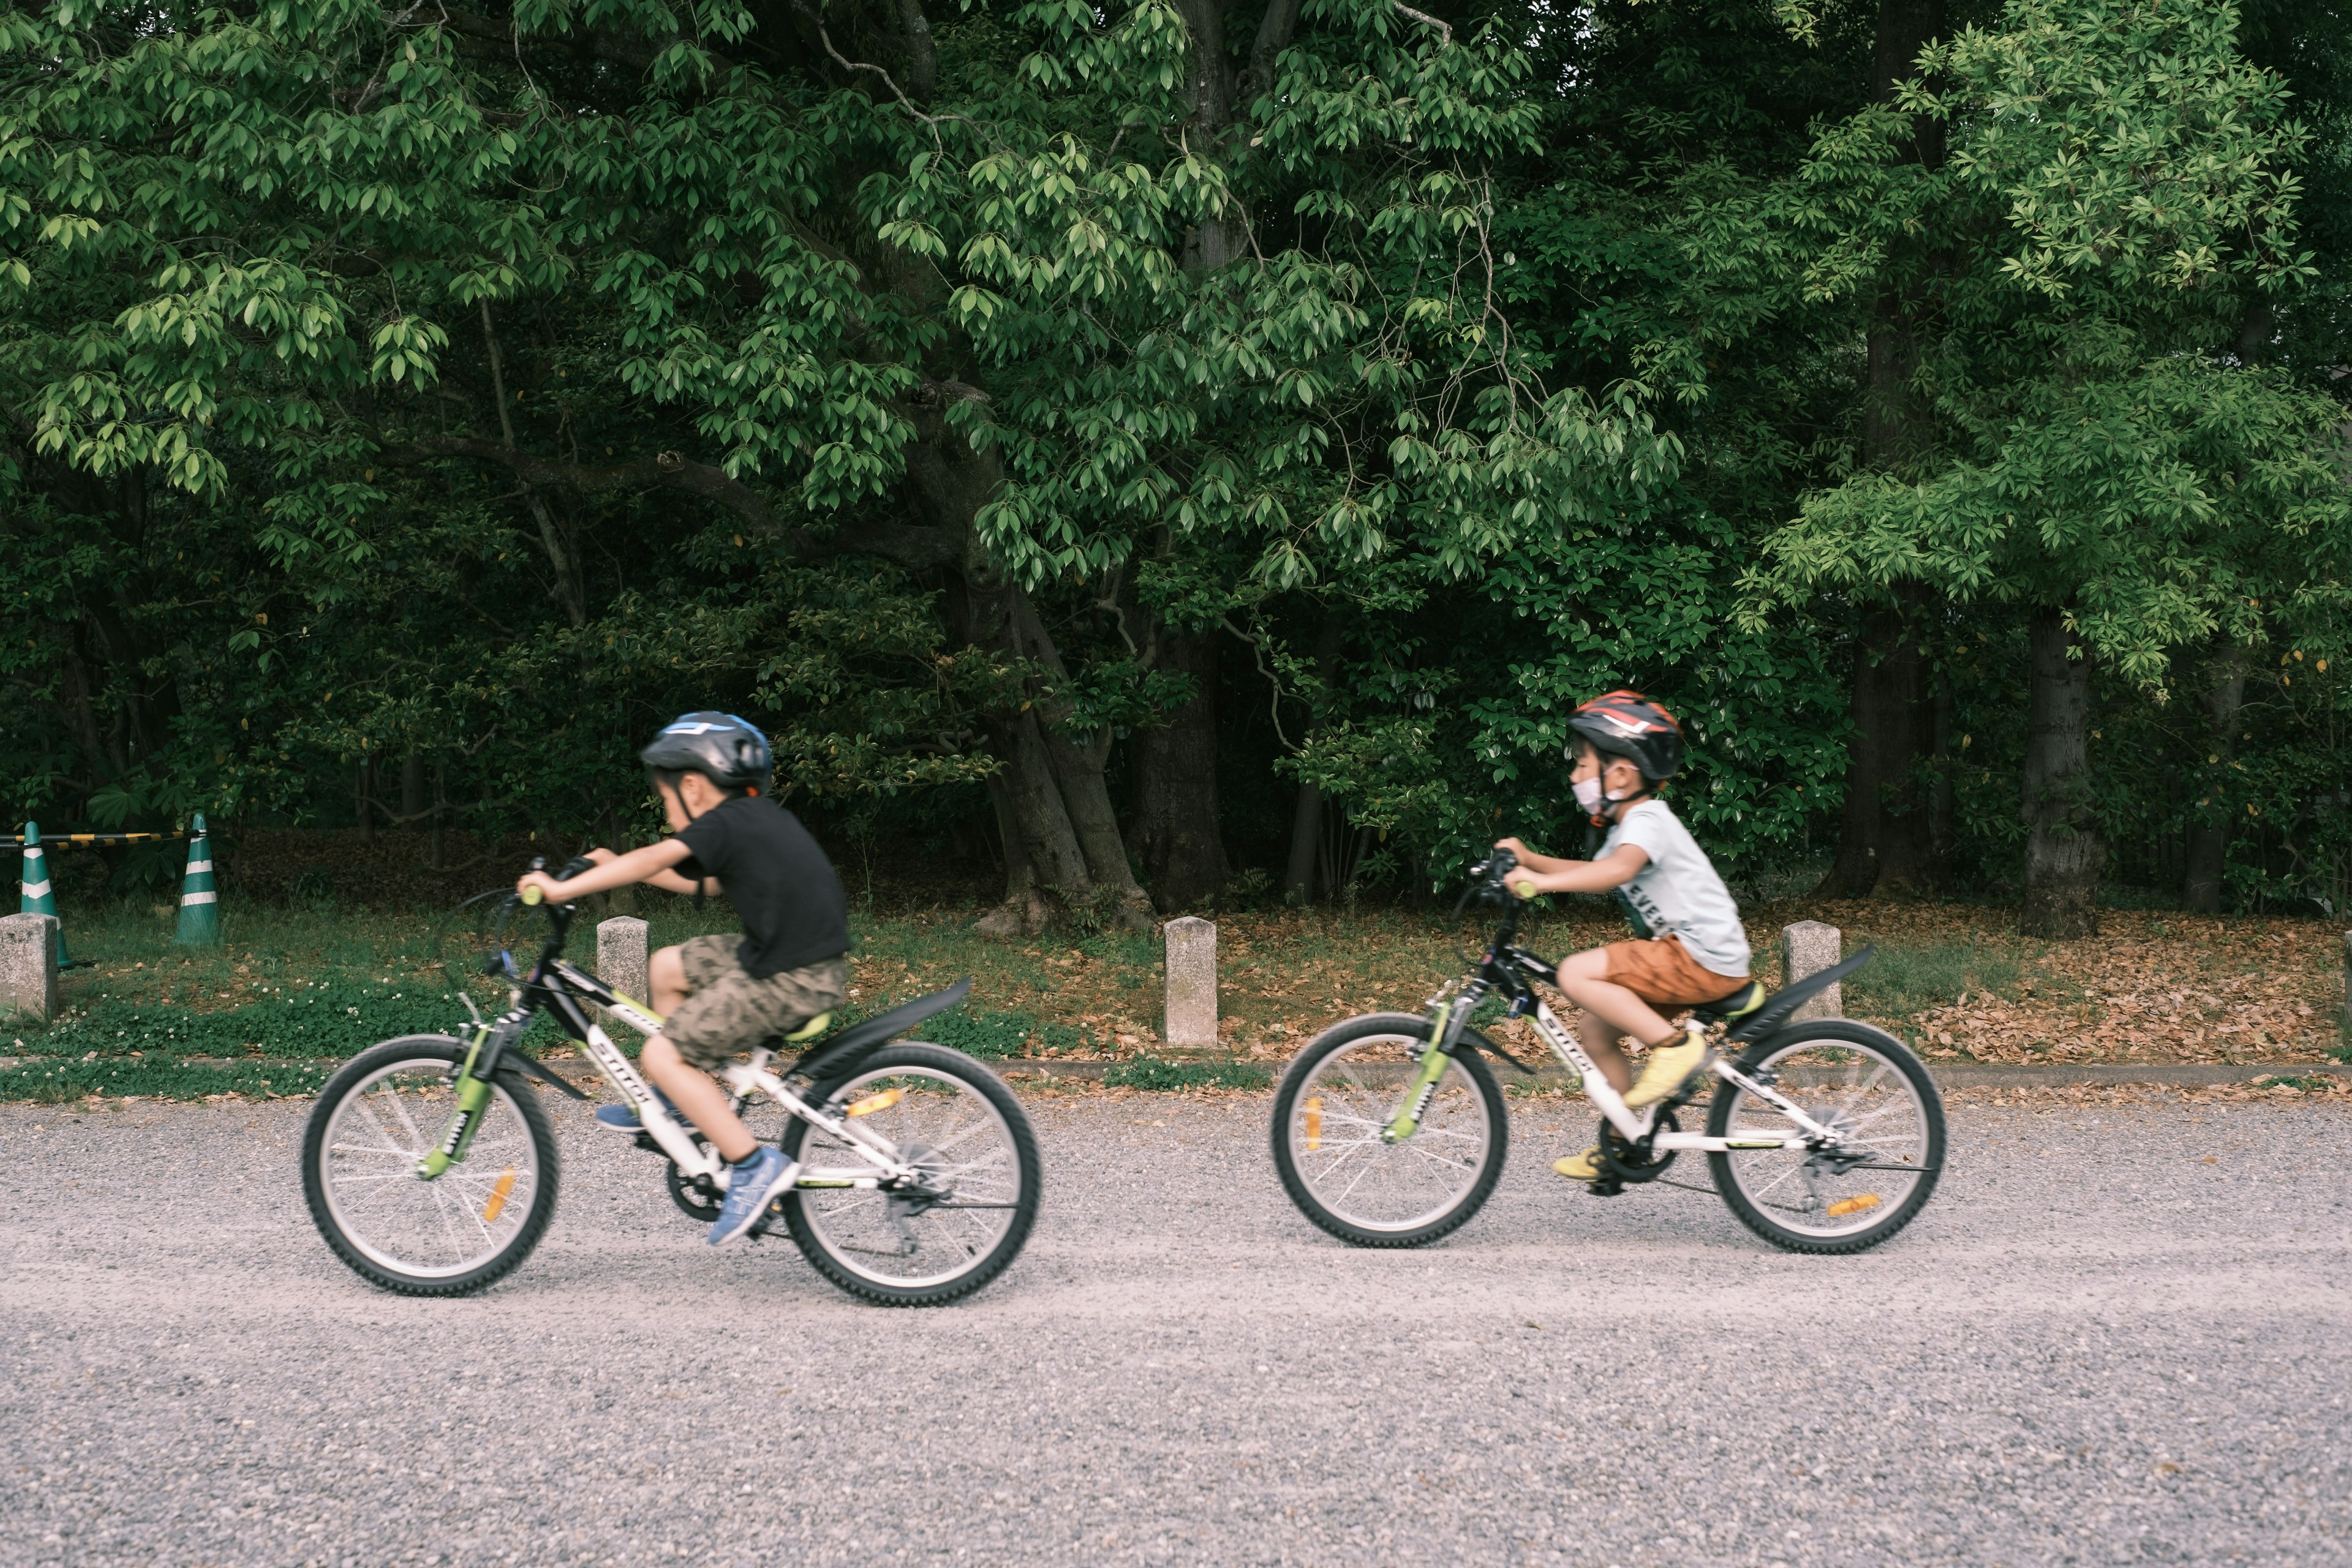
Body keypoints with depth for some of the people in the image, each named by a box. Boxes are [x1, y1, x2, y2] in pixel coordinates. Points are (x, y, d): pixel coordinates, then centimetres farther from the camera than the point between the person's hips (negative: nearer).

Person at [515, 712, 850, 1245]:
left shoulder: (726, 824, -12)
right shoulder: (759, 818, 16)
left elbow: (653, 860, -22)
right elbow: (705, 882, 26)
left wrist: (562, 889, -21)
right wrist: (619, 866, 23)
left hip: (791, 979, -10)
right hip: (794, 955, 10)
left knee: (661, 1056, -8)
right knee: (666, 968, 19)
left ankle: (754, 1164, -8)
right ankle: (682, 1101, 27)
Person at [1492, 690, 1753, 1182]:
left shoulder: (1647, 821, -15)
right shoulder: (1628, 826, 18)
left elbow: (1619, 869, -35)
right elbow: (1593, 872, 28)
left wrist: (1543, 882, -43)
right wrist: (1530, 859, 13)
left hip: (1704, 957, -10)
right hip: (1687, 955, 10)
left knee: (1577, 975, -21)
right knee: (1595, 1029, 13)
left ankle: (1674, 1045, -15)